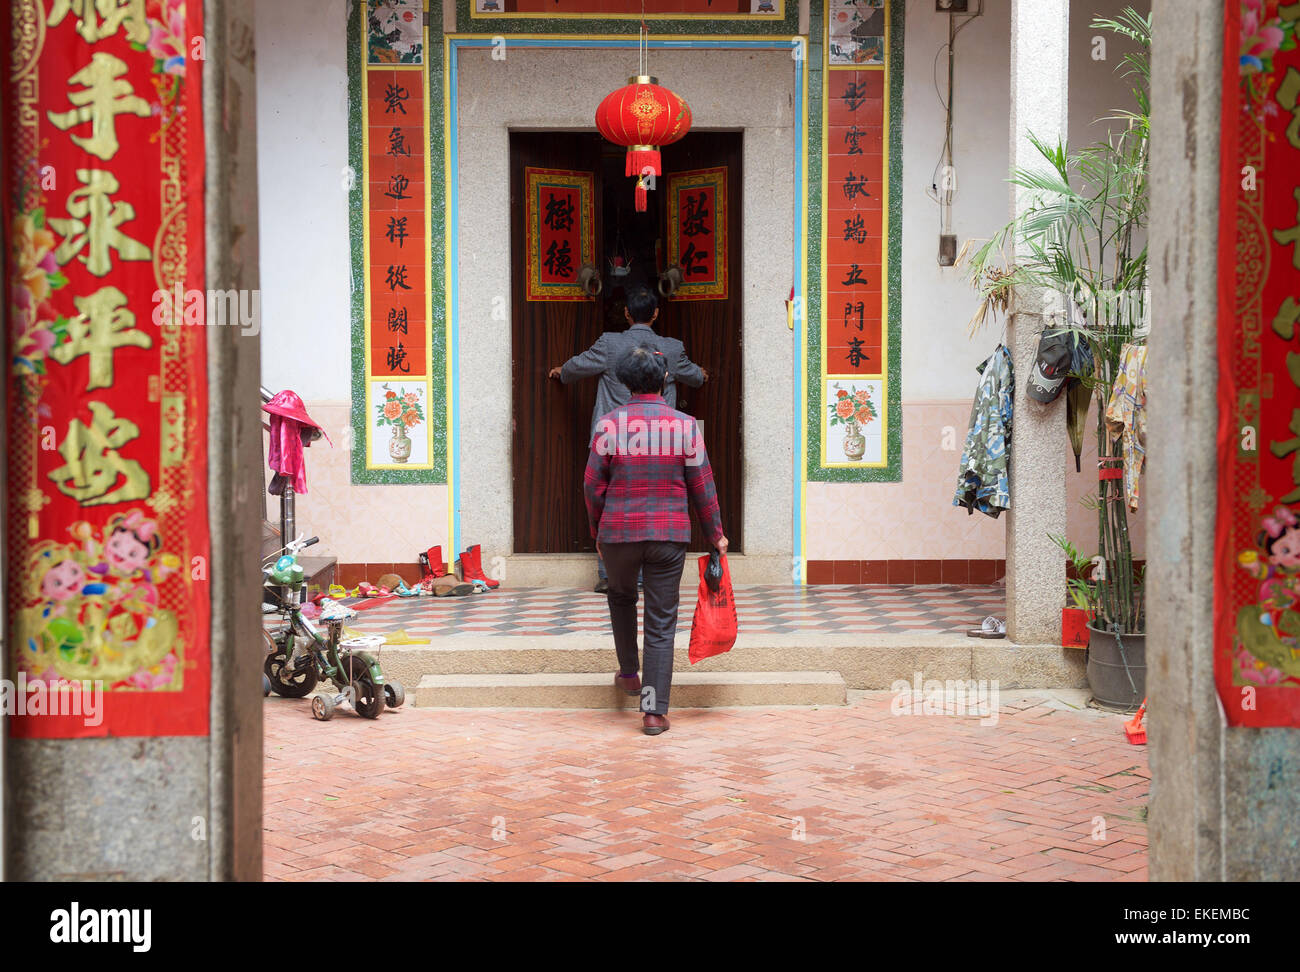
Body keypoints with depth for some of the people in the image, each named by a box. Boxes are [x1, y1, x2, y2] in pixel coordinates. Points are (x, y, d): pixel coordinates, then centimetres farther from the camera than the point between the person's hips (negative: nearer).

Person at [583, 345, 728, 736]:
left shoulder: (609, 424, -5)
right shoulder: (684, 425, -3)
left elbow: (593, 485, -1)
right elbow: (702, 486, 1)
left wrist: (597, 531, 14)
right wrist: (715, 534, 13)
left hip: (618, 532, 0)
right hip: (669, 535, 0)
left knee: (621, 597, 29)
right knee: (661, 623, 4)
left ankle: (629, 674, 35)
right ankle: (654, 711, 2)